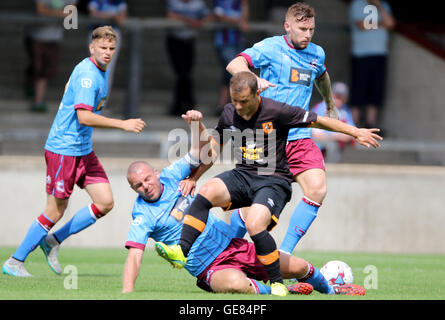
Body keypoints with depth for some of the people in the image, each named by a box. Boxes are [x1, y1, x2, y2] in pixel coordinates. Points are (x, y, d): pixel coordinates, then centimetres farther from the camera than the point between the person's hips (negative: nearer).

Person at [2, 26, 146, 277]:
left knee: (105, 203, 1)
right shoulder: (87, 73, -19)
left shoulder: (101, 72, 12)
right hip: (63, 150, -9)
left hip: (83, 149, 9)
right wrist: (123, 124, -28)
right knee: (56, 211, -5)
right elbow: (84, 116, -28)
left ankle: (54, 241, 13)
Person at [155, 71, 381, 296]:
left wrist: (356, 132, -3)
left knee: (254, 225, -31)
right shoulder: (229, 113, 4)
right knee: (207, 191, -25)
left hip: (274, 181, -5)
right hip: (242, 175, 5)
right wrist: (193, 176, 15)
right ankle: (182, 252, -29)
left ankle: (277, 284, -14)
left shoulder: (276, 111, -12)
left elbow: (319, 121, -4)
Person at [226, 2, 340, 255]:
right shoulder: (271, 47, -5)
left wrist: (330, 106, 50)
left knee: (317, 189, -14)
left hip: (300, 137, 5)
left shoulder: (317, 54, 12)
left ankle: (285, 252, -7)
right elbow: (234, 65, -19)